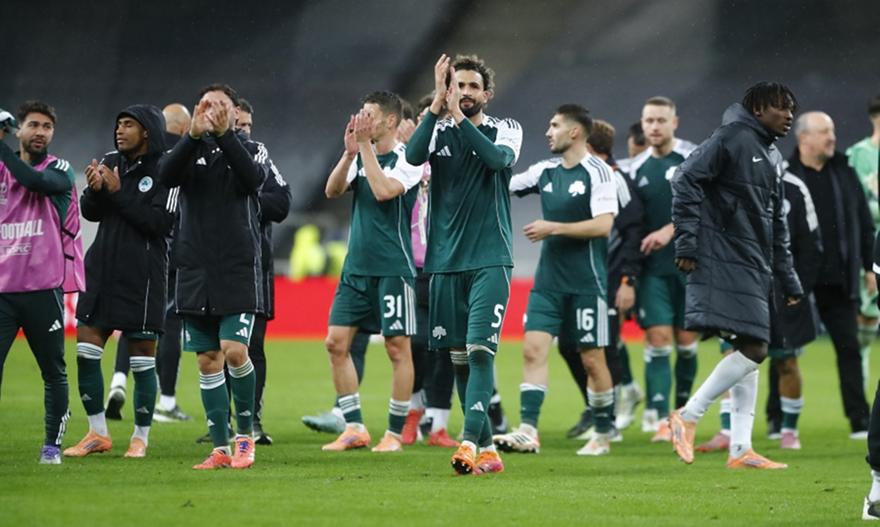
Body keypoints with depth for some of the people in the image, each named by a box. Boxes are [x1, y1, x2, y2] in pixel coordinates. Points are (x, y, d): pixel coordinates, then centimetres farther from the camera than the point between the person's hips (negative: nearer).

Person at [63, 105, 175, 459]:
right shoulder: (111, 162, 9)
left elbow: (161, 223, -17)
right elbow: (89, 213, 9)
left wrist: (118, 193, -17)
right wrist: (95, 190, -12)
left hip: (142, 277, -6)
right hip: (102, 268, 6)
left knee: (142, 359, 0)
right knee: (85, 351, 2)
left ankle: (141, 438, 12)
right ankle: (98, 434, 12)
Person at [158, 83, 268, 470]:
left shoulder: (251, 149, 6)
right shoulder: (189, 151, 9)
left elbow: (253, 178, -16)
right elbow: (166, 176, -12)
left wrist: (224, 134, -25)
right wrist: (195, 135, -26)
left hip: (239, 270, -3)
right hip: (196, 271, 3)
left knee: (234, 350, -15)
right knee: (208, 360, 3)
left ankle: (245, 434, 2)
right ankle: (221, 448, 8)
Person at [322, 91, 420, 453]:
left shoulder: (407, 159, -7)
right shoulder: (361, 156, 11)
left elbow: (383, 190, -22)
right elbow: (332, 191, 0)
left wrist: (366, 145, -18)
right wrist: (350, 152, -13)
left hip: (393, 268, -7)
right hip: (356, 266, 7)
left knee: (398, 348, -2)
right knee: (336, 343, 1)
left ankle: (394, 433, 4)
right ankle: (354, 429, 8)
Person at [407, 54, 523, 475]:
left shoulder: (505, 129, 3)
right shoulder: (438, 131, 9)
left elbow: (498, 157, -19)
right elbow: (413, 155, -12)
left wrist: (459, 115, -20)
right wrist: (438, 104, -19)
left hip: (489, 260, -4)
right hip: (446, 262, 4)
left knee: (480, 349, -16)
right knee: (458, 356, 5)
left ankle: (470, 442, -24)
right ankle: (487, 449, 11)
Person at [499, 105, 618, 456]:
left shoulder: (597, 173, -9)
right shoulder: (545, 171, 10)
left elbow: (603, 225, -18)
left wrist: (553, 228, -16)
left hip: (586, 282, -6)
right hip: (548, 279, 6)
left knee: (592, 358, 2)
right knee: (533, 348, -8)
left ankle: (603, 435, 15)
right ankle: (528, 431, -13)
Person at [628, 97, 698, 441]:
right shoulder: (636, 169, 10)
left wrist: (670, 230, -23)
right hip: (652, 267, 2)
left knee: (686, 341, 3)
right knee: (657, 338, -9)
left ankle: (681, 410, 20)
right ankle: (658, 417, -13)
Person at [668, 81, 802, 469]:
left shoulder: (773, 158, 21)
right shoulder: (732, 138, -7)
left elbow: (777, 225, 27)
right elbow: (686, 180, -14)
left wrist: (787, 279, 24)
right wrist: (687, 243, -18)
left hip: (756, 269, 9)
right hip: (725, 261, -9)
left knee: (751, 352, 7)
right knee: (752, 349, -16)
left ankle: (740, 449, 9)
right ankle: (688, 415, -5)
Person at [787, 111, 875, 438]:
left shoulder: (844, 174, 9)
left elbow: (864, 224, 15)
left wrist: (868, 267, 12)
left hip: (838, 282, 3)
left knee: (849, 347, 1)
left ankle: (859, 420, 2)